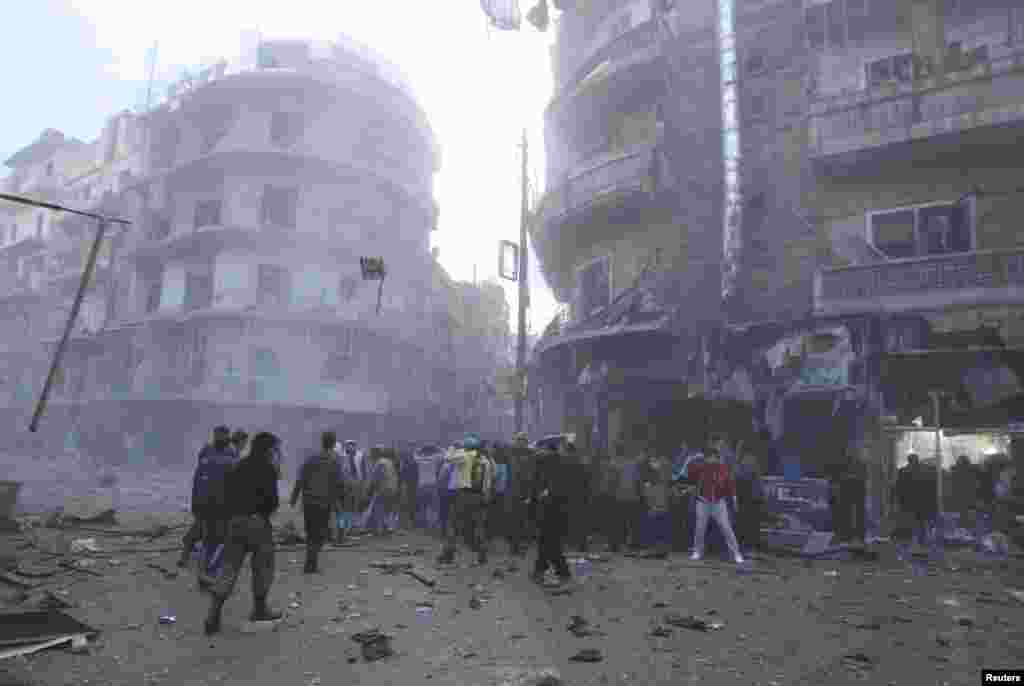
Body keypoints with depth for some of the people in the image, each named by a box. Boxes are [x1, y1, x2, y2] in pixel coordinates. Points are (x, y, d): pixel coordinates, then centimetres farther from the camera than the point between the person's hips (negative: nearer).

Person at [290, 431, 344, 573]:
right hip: (324, 503, -3)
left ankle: (313, 563, 24)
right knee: (320, 535, 5)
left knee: (311, 533, 16)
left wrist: (294, 498, 7)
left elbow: (300, 481, 0)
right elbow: (337, 485, -9)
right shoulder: (334, 461, -6)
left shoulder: (311, 458, 4)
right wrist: (336, 502, 1)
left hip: (308, 501, 3)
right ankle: (310, 564, -6)